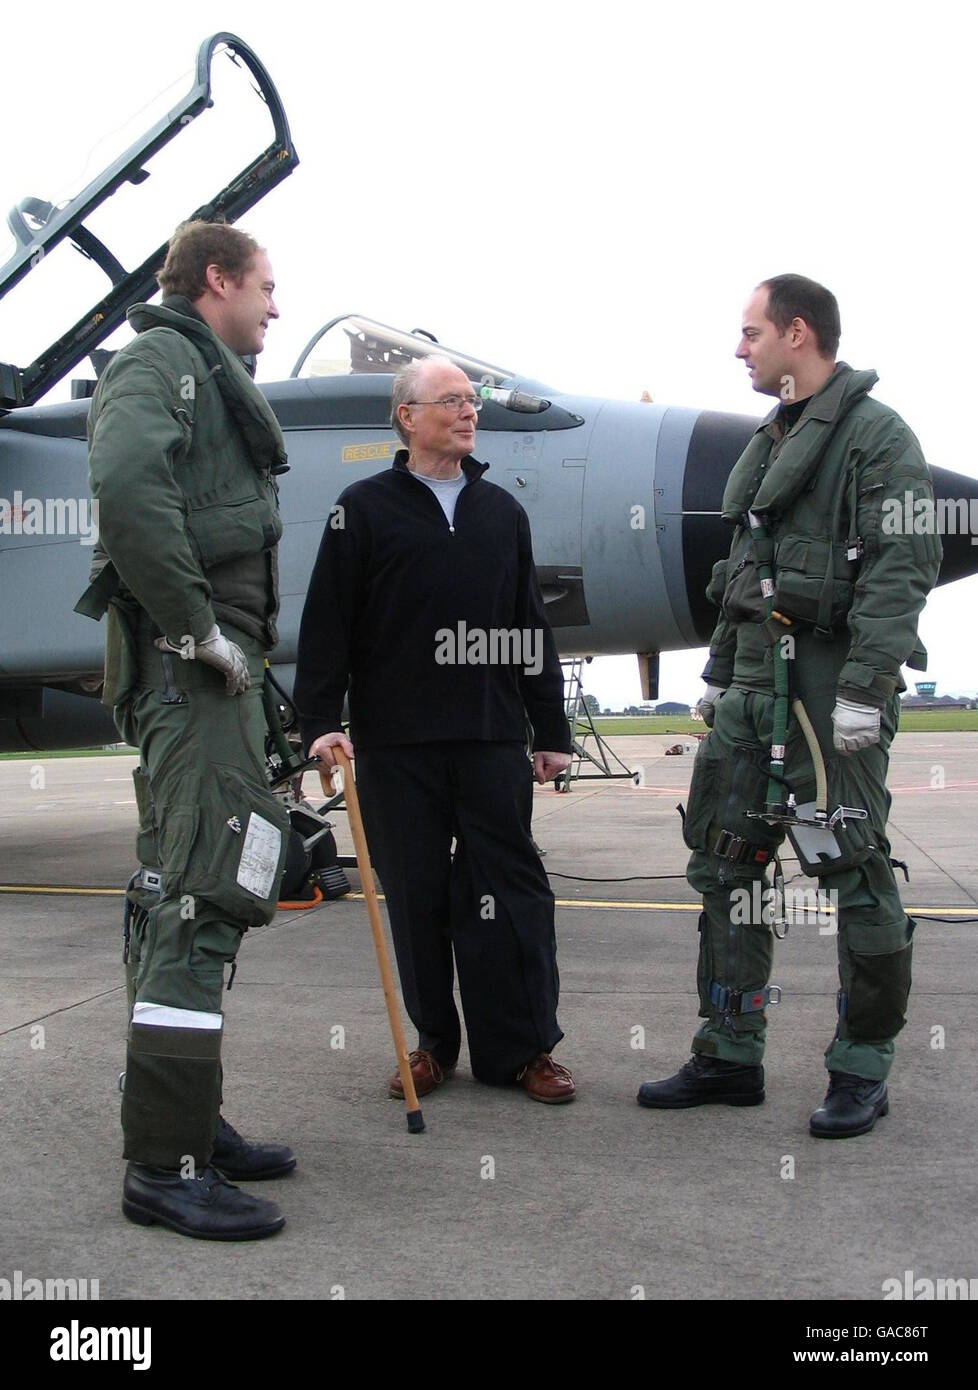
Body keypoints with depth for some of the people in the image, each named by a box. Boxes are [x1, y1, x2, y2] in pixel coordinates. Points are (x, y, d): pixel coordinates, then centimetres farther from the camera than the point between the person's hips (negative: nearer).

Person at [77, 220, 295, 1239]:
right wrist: (197, 626, -22)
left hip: (212, 661, 11)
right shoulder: (161, 357, -4)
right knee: (204, 890, -14)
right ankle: (164, 1164, -11)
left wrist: (237, 640, 10)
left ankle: (185, 1122, 21)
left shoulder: (210, 376, 27)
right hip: (190, 658, -11)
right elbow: (126, 481, -25)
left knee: (183, 889, 12)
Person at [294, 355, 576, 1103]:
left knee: (509, 891, 1)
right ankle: (433, 1042, 19)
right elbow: (327, 622, 0)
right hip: (396, 740, -2)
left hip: (493, 738, 2)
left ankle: (524, 1047, 10)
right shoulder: (364, 508, 5)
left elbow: (530, 628, 16)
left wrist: (551, 730, 13)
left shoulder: (502, 510, 15)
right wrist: (320, 721, -8)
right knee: (417, 895, 5)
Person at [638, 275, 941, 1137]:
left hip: (832, 680, -9)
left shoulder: (877, 435, -6)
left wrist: (864, 687, -23)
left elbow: (903, 567, -16)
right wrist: (719, 672, 20)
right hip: (756, 678, 9)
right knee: (723, 857, 8)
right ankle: (730, 1056, 18)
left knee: (853, 869, -2)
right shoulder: (769, 444, 20)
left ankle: (862, 1068, 11)